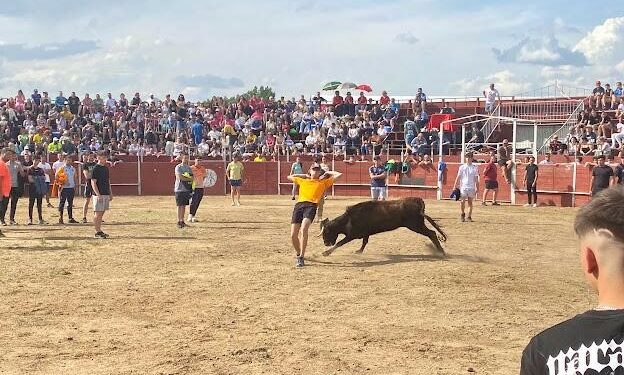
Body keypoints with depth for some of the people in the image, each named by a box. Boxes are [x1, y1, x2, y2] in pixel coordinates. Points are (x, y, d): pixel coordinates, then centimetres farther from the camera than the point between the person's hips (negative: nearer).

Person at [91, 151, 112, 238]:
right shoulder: (95, 168, -10)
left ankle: (99, 230, 16)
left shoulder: (106, 168, 14)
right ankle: (97, 232, 0)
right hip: (98, 194, -8)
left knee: (101, 213, 11)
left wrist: (110, 193, 17)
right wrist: (98, 195, -20)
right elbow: (93, 183, -14)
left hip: (106, 194, 8)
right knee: (97, 213, -3)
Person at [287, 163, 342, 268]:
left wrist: (328, 173, 35)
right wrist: (304, 176, 43)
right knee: (293, 235, -6)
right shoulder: (302, 181, 32)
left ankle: (301, 257, -24)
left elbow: (339, 174, 25)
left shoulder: (323, 182, 24)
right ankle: (298, 254, 22)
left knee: (303, 230, -29)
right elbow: (289, 177, 46)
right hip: (298, 205, 3)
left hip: (311, 206, -3)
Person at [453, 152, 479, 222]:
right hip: (463, 187, 0)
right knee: (462, 201, -6)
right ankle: (462, 214, 18)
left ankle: (469, 217, 10)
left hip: (471, 187, 0)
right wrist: (455, 186, 1)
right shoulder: (462, 167, 5)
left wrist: (477, 188, 4)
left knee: (470, 202, 2)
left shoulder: (474, 168, 5)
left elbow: (476, 179, 8)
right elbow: (458, 177, 6)